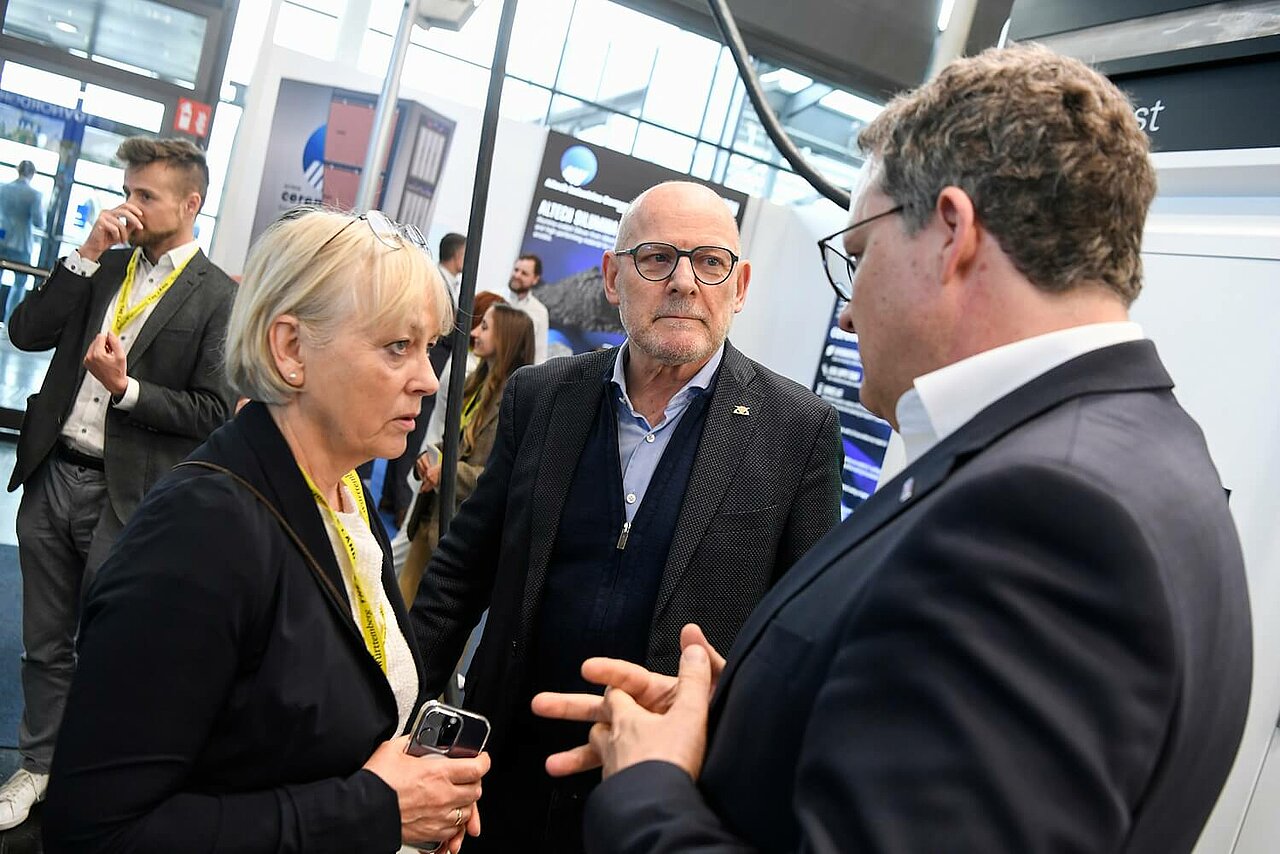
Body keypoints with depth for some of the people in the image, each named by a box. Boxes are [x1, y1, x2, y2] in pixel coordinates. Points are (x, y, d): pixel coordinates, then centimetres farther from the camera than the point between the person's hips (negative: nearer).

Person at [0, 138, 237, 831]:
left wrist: (126, 388, -19)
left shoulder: (219, 298, -7)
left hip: (125, 496, -5)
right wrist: (88, 252, -6)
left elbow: (214, 411, -11)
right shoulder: (102, 268, 10)